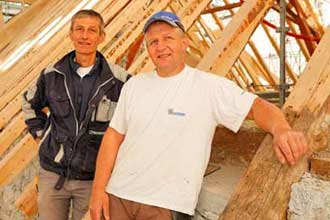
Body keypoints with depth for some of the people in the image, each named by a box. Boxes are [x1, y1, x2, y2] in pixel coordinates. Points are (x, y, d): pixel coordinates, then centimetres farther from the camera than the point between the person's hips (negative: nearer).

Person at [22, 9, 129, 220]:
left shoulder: (120, 80, -10)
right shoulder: (52, 75, 1)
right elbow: (30, 102, 21)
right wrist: (40, 132, 10)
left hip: (93, 178, -2)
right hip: (52, 173, 3)